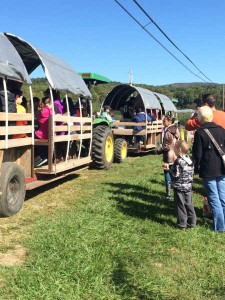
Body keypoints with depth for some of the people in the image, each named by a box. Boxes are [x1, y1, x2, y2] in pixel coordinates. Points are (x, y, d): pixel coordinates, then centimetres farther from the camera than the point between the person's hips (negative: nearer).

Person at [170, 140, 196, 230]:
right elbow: (192, 172, 11)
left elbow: (176, 175, -20)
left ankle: (182, 224, 9)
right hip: (188, 186, 7)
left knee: (180, 205, 3)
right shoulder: (189, 159, 5)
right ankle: (192, 223, 20)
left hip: (179, 187, -7)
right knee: (189, 204, 13)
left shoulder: (178, 161, -19)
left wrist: (170, 169, -4)